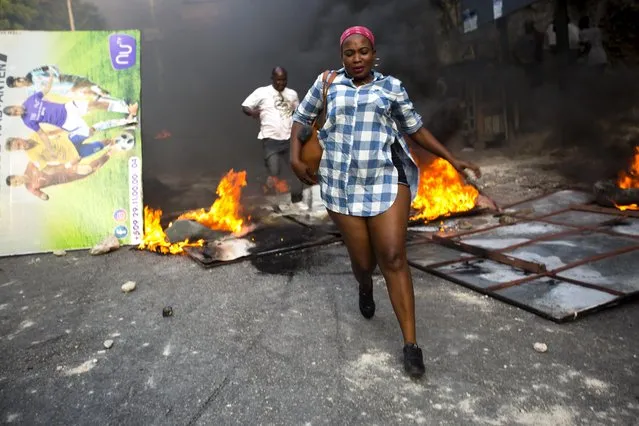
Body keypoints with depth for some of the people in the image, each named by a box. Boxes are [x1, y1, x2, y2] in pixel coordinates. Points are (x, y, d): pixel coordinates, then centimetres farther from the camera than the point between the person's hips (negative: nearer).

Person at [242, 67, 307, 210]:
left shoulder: (292, 94, 10)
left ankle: (296, 199, 24)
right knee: (274, 172, -10)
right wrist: (252, 112, -25)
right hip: (270, 139, -4)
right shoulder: (262, 92, -2)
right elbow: (245, 106, -2)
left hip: (289, 138, 4)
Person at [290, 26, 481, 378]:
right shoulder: (327, 83, 9)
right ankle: (365, 287, 46)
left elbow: (415, 128, 16)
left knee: (393, 257, -9)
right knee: (362, 261, 6)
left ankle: (411, 344, 0)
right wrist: (295, 158, 2)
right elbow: (301, 119, 17)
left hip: (387, 180, -1)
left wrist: (451, 159, 14)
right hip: (342, 185, 1)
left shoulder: (391, 86, 9)